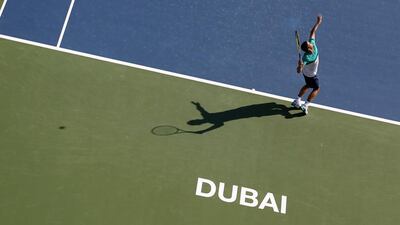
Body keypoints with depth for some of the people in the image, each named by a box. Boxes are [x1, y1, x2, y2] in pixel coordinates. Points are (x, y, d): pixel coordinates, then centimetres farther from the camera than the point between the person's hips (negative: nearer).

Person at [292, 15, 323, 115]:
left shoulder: (312, 43, -26)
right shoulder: (306, 58, -44)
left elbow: (312, 32, -12)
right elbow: (299, 71, -49)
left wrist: (318, 22, -7)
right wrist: (300, 66, -69)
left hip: (308, 73, 8)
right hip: (310, 75, -8)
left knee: (307, 85, 27)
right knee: (316, 89, 8)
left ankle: (297, 101, 35)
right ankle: (305, 105, 7)